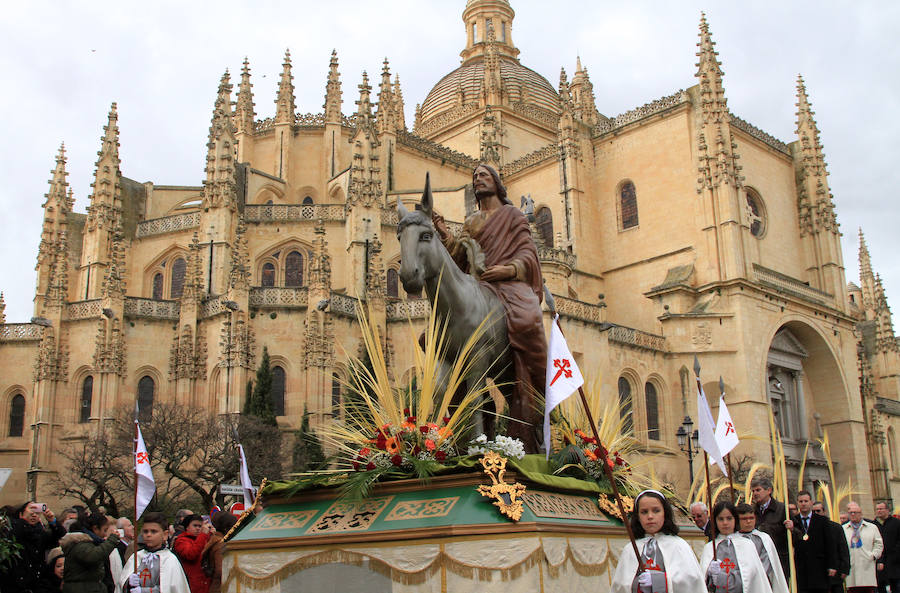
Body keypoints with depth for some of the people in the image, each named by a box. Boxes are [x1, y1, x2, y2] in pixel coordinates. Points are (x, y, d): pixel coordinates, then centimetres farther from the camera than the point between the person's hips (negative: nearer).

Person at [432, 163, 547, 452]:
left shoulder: (513, 215, 14)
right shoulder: (471, 222, 26)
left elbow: (528, 253, 3)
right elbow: (460, 259, 14)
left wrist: (508, 269, -16)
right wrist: (445, 235, -1)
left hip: (510, 284, -5)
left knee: (526, 321, -36)